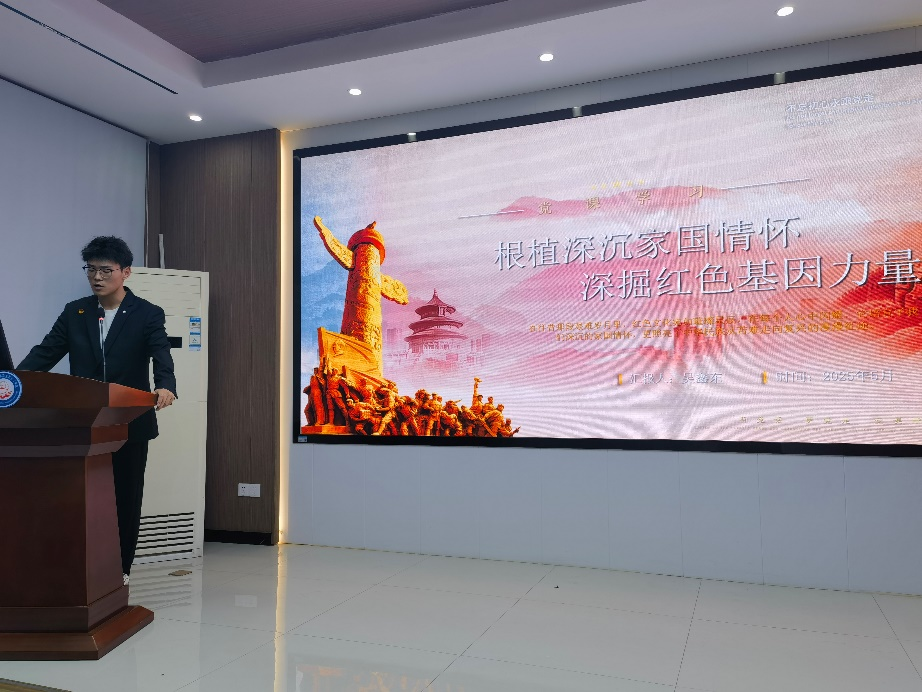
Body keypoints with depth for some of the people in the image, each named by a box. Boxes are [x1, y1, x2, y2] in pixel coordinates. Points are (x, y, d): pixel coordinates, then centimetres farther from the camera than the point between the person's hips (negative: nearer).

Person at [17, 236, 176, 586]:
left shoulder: (148, 314, -4)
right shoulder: (74, 312, 6)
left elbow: (162, 357, -17)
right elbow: (45, 353, 3)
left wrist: (165, 387, -38)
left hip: (129, 424, -2)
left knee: (126, 498, 9)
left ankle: (121, 568, 23)